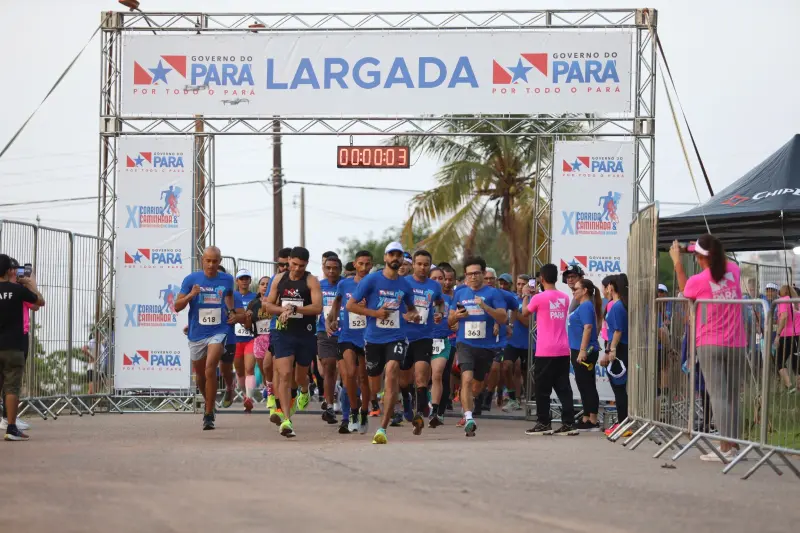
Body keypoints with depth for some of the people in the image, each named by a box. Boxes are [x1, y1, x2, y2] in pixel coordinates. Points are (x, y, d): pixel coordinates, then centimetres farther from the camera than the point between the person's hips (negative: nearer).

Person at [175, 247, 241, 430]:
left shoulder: (227, 279, 2)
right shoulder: (191, 279, -4)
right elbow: (177, 307, -4)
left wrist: (232, 311, 8)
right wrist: (191, 295, -21)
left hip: (218, 332, -2)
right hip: (196, 334, 2)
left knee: (210, 369, -22)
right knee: (200, 375, 15)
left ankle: (209, 415, -16)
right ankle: (209, 404, 43)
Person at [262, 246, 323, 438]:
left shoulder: (311, 281, -6)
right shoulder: (279, 279, 6)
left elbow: (317, 307, -17)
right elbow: (268, 305, 12)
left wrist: (294, 309, -26)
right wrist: (283, 309, -8)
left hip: (306, 335, -1)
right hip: (283, 334, 1)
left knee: (300, 376, 16)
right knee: (284, 375, -14)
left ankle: (304, 391, 54)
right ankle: (286, 419, -19)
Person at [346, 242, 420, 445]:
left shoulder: (405, 284, 8)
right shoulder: (372, 280, -3)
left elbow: (411, 308, 25)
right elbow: (350, 305, -3)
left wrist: (413, 315, 2)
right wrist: (375, 313, -13)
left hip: (396, 338, 1)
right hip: (373, 338, -1)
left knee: (391, 373, -22)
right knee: (374, 385, 9)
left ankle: (383, 428, -24)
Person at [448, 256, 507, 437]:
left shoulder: (493, 293, 0)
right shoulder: (460, 293, 10)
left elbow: (503, 318, -9)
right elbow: (450, 321, 17)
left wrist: (485, 306, -22)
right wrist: (456, 315, -6)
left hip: (486, 345, 0)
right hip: (465, 343, 0)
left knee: (478, 384, 15)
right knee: (467, 379, -21)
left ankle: (467, 408, 40)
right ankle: (469, 419, -25)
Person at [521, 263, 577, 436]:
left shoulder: (539, 298, -9)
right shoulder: (565, 298, 7)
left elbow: (525, 313, 6)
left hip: (545, 351, -5)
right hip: (563, 350, 5)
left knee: (543, 389, 4)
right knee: (563, 387, 7)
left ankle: (544, 423, 6)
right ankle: (569, 423, 4)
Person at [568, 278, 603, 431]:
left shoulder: (586, 306, -13)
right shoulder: (582, 306, 17)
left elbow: (588, 328, -22)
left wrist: (583, 350, -27)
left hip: (584, 352, -10)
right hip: (579, 351, 10)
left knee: (587, 386, -7)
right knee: (583, 386, 13)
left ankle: (593, 421, -6)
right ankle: (586, 419, 18)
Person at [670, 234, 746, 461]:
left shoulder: (697, 281, -11)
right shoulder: (733, 271, 1)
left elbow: (684, 291, 14)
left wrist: (677, 262, 19)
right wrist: (716, 250, 25)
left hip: (710, 345, -4)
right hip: (736, 345, 4)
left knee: (718, 396, -6)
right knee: (732, 396, 11)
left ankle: (725, 447, -13)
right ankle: (733, 444, 12)